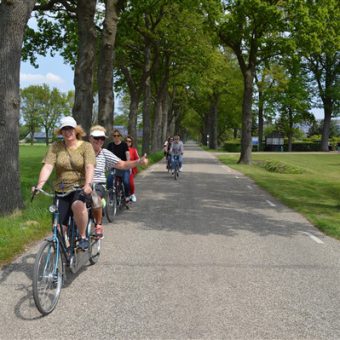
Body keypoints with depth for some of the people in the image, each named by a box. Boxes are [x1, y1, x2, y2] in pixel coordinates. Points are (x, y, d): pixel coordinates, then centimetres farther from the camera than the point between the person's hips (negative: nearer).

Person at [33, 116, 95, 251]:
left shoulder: (86, 146, -4)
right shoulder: (55, 147, 0)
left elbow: (89, 167, -17)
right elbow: (47, 167, -11)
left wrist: (88, 184, -35)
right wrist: (39, 185, -26)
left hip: (81, 187, -3)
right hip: (61, 189, 3)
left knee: (78, 205, -36)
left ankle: (83, 237, -15)